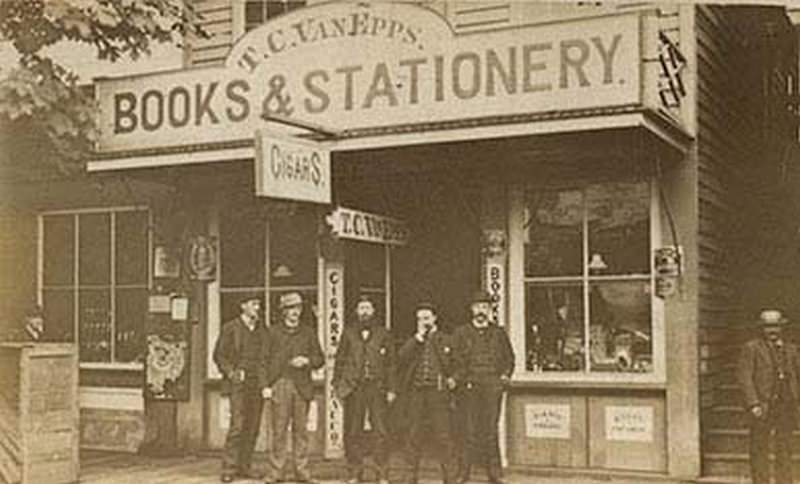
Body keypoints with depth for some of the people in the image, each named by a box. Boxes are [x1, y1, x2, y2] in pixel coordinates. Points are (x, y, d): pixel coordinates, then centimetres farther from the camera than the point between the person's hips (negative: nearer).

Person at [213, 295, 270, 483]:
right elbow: (219, 355, 3)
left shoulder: (262, 330, 14)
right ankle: (229, 468, -5)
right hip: (238, 383, -5)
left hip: (257, 384, 5)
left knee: (252, 428, 4)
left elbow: (265, 357, 16)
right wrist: (231, 373, -10)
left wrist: (265, 383, 5)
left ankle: (244, 467, 12)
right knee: (237, 426, -11)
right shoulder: (230, 328, 1)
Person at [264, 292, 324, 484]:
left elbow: (320, 358, 13)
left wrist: (306, 361, -8)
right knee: (279, 430, -3)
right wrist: (266, 385, -5)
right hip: (280, 385, -1)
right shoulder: (272, 332, 8)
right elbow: (265, 359, 4)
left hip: (302, 386, 1)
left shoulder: (308, 332, 13)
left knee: (301, 430, 2)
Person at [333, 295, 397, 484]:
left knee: (381, 431, -6)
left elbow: (390, 363, 9)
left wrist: (391, 389, 2)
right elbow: (340, 360, 11)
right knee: (353, 432, 2)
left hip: (377, 387, -1)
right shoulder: (348, 333, 11)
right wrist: (337, 384, 2)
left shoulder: (383, 334, 9)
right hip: (353, 387, 1)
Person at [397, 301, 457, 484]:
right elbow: (401, 359, -3)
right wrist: (418, 338, -4)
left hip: (438, 392, -2)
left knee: (443, 436, -6)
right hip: (416, 392, 2)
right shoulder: (412, 341, 15)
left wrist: (452, 378, -3)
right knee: (414, 436, 3)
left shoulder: (445, 340, 12)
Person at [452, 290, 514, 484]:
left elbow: (509, 358, 19)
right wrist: (456, 379, -4)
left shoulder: (498, 333, 15)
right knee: (469, 430, -5)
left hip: (493, 388, 1)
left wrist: (505, 376, 5)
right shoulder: (461, 333, 11)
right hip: (469, 388, -1)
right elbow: (454, 360, 9)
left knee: (490, 430, -1)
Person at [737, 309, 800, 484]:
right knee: (759, 449, -1)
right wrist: (753, 404, -16)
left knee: (785, 448, 6)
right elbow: (744, 377, -6)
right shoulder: (751, 348, 0)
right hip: (762, 406, -4)